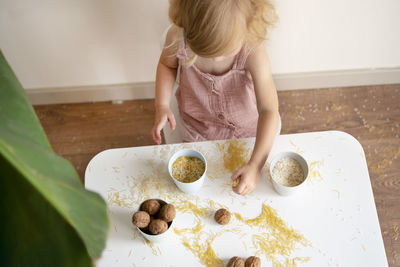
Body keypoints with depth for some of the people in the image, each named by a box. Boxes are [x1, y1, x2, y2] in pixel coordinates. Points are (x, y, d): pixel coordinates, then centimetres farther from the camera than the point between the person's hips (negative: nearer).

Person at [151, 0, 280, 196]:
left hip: (246, 126, -1)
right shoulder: (178, 37, -30)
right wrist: (162, 106, -17)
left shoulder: (253, 53, -37)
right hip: (198, 127, 1)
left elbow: (268, 110, -35)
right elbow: (167, 65, -5)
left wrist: (255, 165, -43)